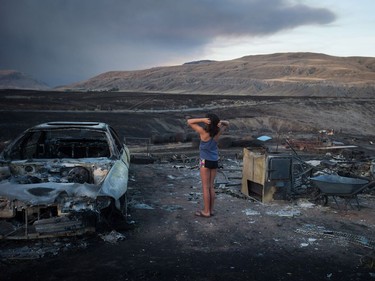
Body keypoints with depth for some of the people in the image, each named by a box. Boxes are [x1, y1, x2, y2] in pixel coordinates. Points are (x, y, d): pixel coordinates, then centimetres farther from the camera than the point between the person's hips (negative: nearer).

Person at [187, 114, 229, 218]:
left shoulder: (203, 132, -19)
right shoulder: (218, 132, -5)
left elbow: (189, 121, -14)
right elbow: (227, 124, 14)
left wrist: (203, 119, -23)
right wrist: (220, 122, -9)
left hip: (205, 161, -5)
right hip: (215, 161, 5)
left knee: (205, 187, 4)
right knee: (211, 186, 14)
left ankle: (206, 212, 11)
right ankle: (211, 210, 22)